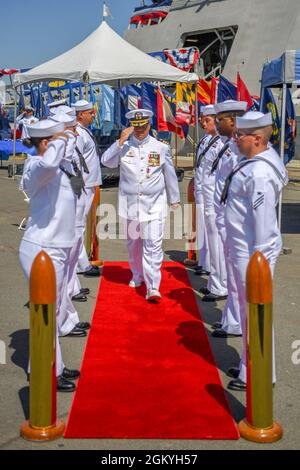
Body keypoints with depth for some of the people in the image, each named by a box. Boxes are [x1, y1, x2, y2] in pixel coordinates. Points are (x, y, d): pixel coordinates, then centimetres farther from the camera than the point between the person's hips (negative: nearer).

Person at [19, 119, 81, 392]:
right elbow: (48, 163, -40)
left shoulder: (55, 169, 14)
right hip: (42, 249, -10)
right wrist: (60, 141, -23)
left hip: (56, 248, 10)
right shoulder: (36, 167, -17)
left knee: (52, 311, 18)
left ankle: (54, 367, 31)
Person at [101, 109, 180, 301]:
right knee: (133, 242, 15)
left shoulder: (161, 147, 3)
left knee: (153, 245, -10)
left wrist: (174, 199, 17)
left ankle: (153, 287, -13)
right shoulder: (124, 145, 4)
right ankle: (137, 275, 36)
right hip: (130, 203, 2)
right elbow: (107, 161, -9)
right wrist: (120, 141, -17)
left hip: (154, 204, -2)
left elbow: (170, 174, 11)